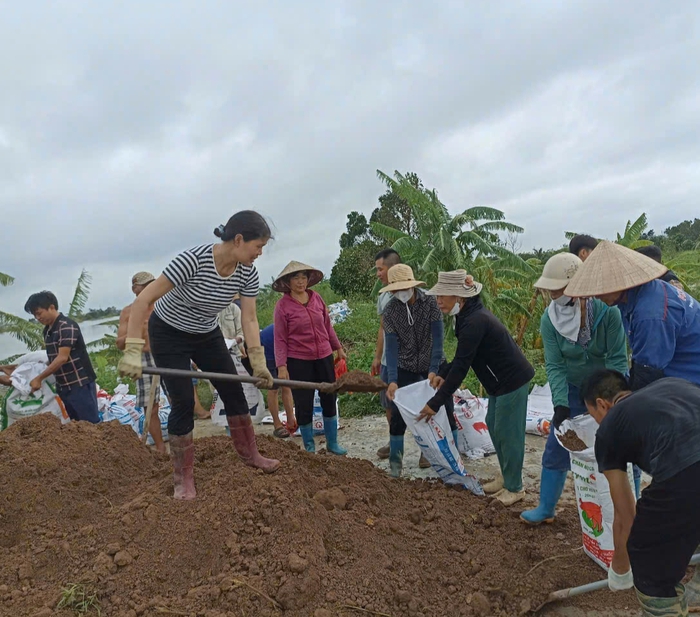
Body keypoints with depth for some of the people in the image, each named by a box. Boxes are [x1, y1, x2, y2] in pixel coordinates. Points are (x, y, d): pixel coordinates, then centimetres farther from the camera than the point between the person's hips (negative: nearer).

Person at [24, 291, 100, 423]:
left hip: (80, 384, -9)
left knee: (91, 423, -4)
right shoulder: (47, 330, 12)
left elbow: (62, 358, -20)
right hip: (64, 386, 9)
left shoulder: (67, 326, -15)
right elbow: (53, 358, 17)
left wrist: (39, 379, -16)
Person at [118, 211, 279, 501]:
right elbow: (144, 299, -31)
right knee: (183, 403, -7)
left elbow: (249, 319, -11)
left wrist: (258, 362, -18)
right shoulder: (193, 259, -34)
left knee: (234, 392, 6)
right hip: (169, 334, -6)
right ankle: (183, 479, 9)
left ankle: (250, 455, 25)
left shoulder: (248, 273, -16)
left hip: (207, 335, 6)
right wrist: (133, 350, -35)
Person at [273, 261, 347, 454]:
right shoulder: (282, 306, -10)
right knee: (304, 404, 4)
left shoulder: (317, 298, 1)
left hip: (324, 357, 4)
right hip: (298, 361, -4)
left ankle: (332, 443, 28)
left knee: (329, 399, 12)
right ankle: (309, 447, 22)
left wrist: (338, 347, 17)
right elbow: (280, 339, -10)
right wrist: (281, 366, -15)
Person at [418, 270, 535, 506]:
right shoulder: (470, 314, 4)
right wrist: (443, 375, 2)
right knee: (493, 425, 17)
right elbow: (462, 357, 14)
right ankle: (506, 477, 31)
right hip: (501, 380, 10)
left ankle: (514, 488, 15)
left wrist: (435, 403, -23)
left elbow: (461, 366, -27)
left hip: (513, 380, -10)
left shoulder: (474, 322, -27)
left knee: (507, 432, -1)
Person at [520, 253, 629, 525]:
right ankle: (545, 509, 18)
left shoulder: (607, 311, -25)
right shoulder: (549, 319, -17)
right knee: (556, 449, 4)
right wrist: (560, 404, -26)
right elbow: (554, 365, -16)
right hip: (573, 391, 2)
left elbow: (617, 359, -20)